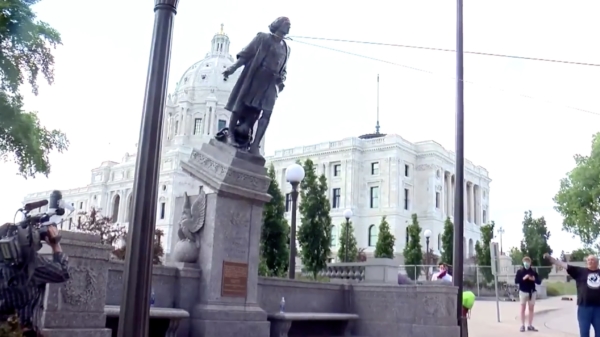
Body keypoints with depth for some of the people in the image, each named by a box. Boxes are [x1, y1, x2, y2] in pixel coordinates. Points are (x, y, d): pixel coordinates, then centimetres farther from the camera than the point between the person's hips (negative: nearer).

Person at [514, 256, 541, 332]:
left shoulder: (533, 272, 5)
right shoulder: (519, 271, -1)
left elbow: (539, 281, 3)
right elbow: (516, 281, -8)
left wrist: (534, 279, -17)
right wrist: (523, 278, -21)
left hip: (532, 292, 3)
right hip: (523, 292, -2)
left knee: (531, 309, 6)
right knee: (523, 308, 2)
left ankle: (530, 325, 13)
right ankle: (522, 325, 4)